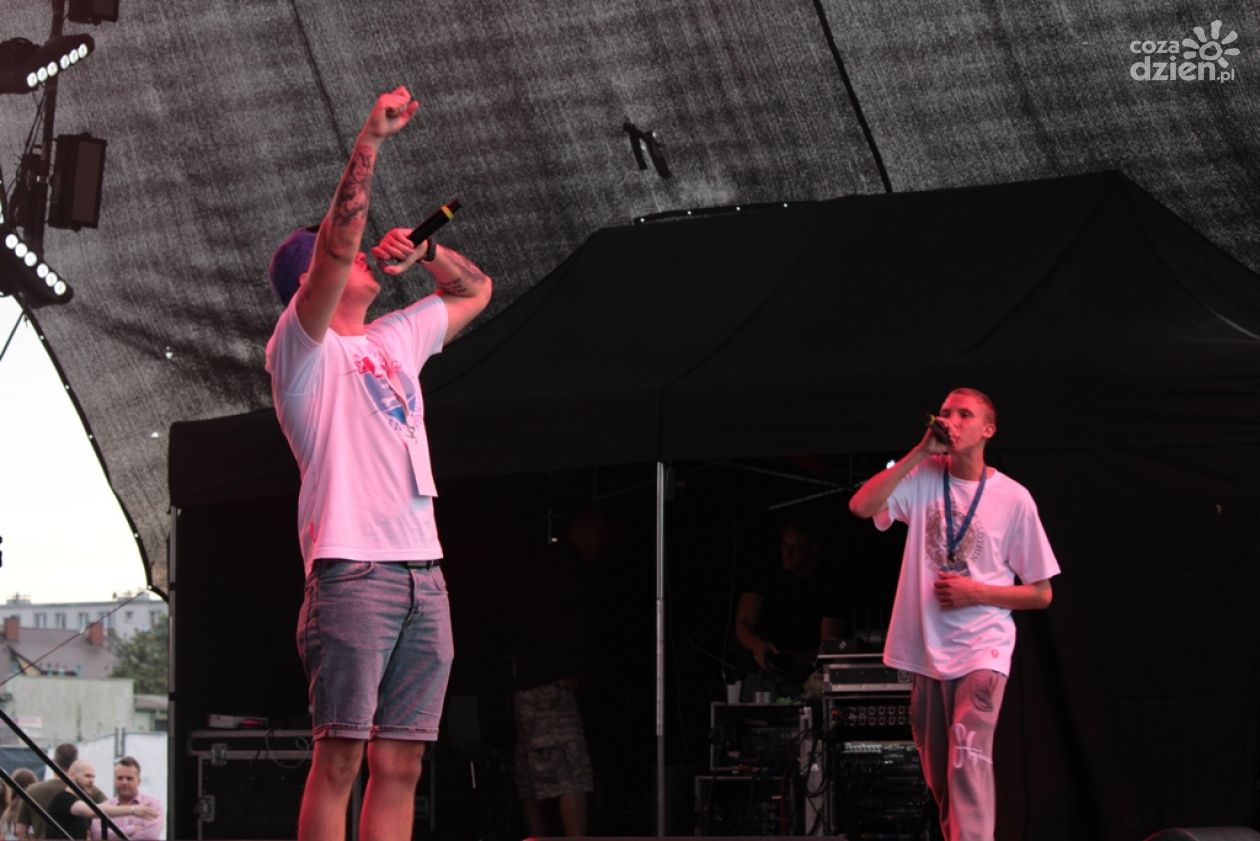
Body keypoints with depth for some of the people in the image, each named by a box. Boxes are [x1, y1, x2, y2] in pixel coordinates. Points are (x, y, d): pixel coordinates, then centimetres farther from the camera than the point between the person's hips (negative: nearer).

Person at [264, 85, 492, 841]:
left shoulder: (397, 340, 24)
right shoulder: (303, 348, 3)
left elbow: (475, 291, 39)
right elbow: (336, 244, -13)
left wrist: (422, 249, 20)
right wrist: (370, 141, -15)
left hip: (424, 573, 7)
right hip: (352, 571, -7)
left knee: (400, 765, 2)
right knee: (340, 756, -12)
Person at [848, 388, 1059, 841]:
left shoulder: (1012, 498, -2)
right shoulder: (922, 477, 3)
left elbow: (1041, 593, 3)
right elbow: (861, 506, -16)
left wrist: (975, 592, -11)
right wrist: (920, 451, -15)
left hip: (982, 651, -3)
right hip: (926, 651, 3)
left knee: (968, 760, -21)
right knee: (939, 774, 11)